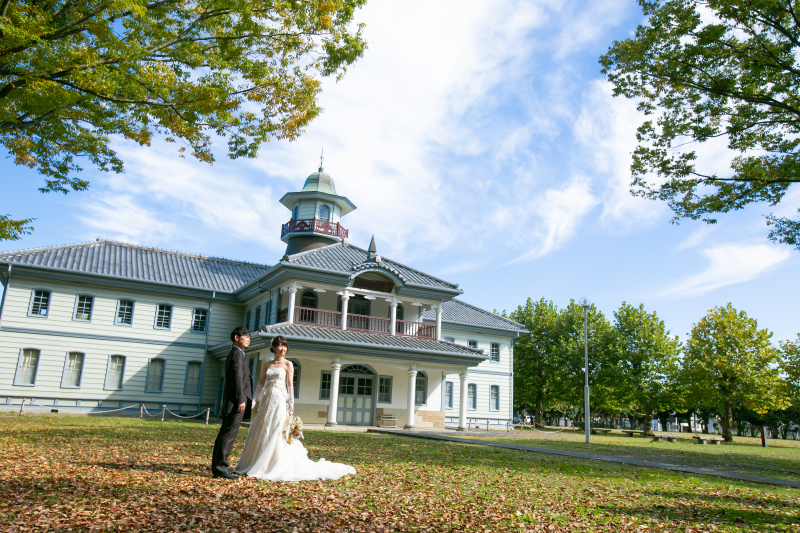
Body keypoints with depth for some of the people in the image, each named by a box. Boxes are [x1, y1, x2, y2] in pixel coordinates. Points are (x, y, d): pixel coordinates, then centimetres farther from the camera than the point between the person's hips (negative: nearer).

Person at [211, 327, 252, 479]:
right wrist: (241, 400, -20)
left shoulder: (233, 354, 23)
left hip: (230, 402, 11)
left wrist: (246, 400, 22)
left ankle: (217, 467, 15)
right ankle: (221, 468, -10)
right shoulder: (237, 354, -8)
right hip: (236, 401, -11)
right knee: (229, 434, -10)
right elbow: (238, 378, -17)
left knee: (225, 433, 11)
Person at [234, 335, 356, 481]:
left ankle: (277, 468, 1)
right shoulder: (267, 365, 12)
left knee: (277, 433, -6)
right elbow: (261, 383, 12)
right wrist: (255, 400, 5)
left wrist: (290, 405, -10)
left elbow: (290, 385, -3)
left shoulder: (288, 364, 1)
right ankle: (255, 465, 19)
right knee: (260, 432, 7)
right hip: (267, 400, 4)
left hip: (280, 400, -4)